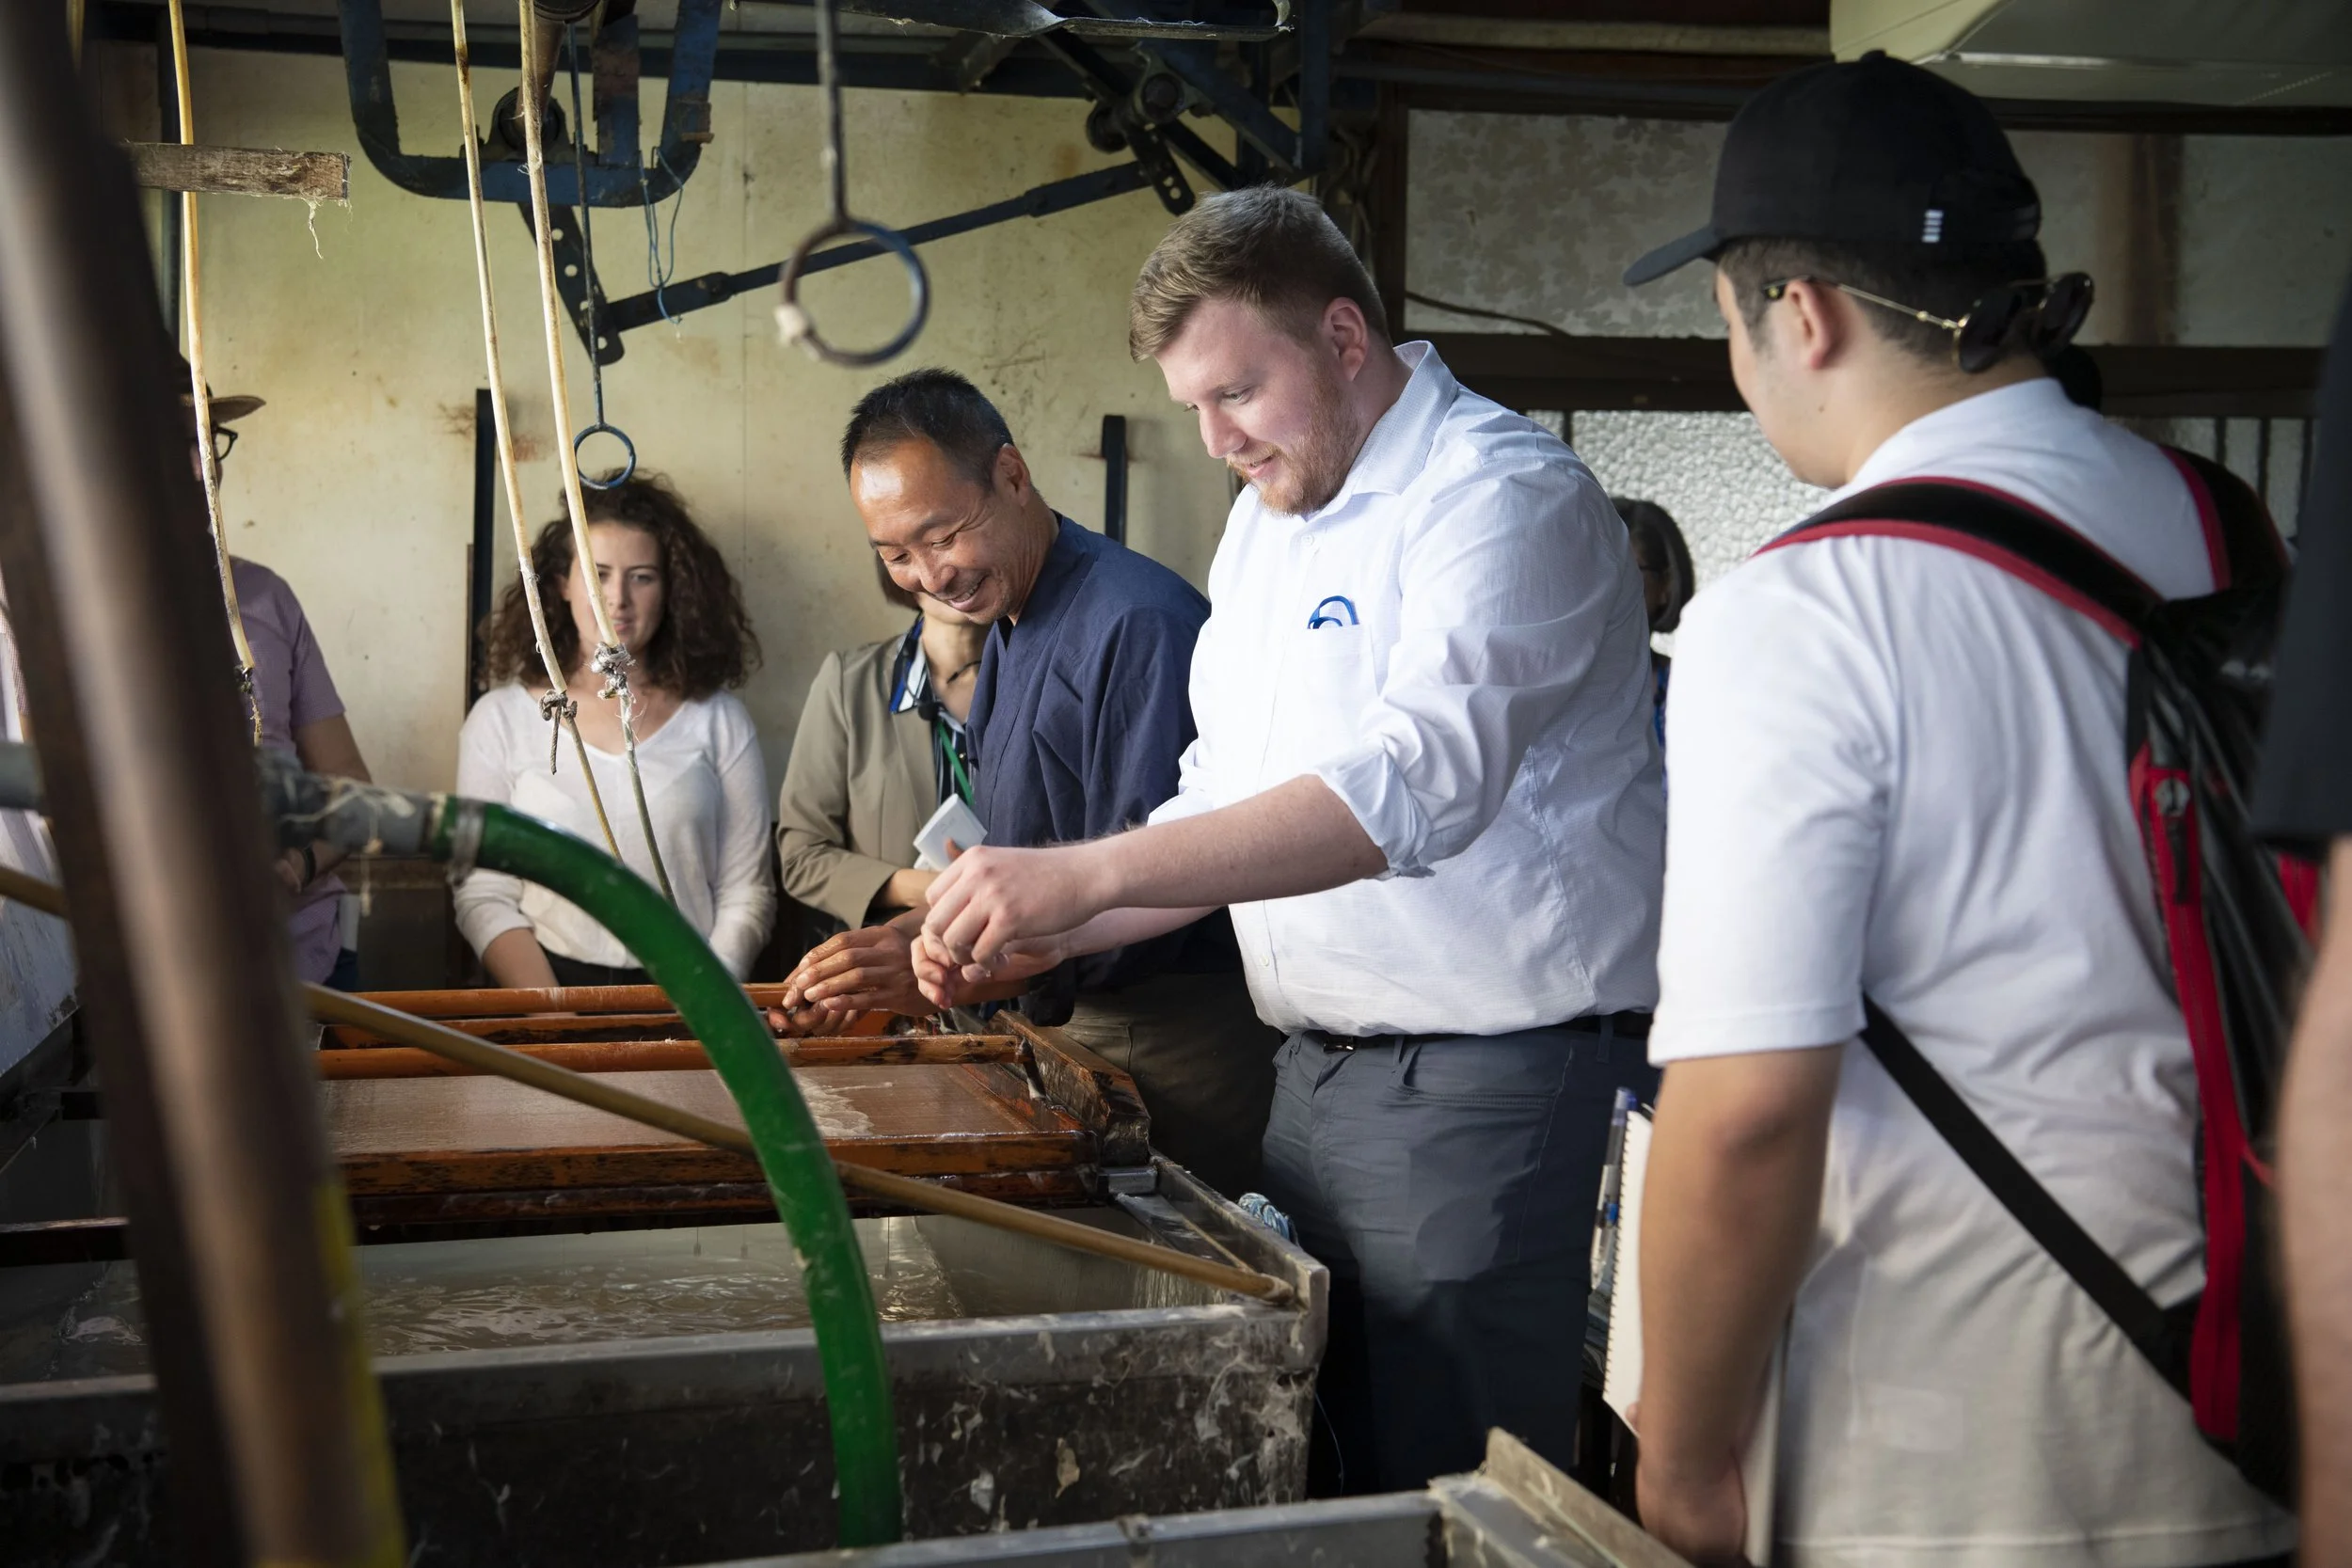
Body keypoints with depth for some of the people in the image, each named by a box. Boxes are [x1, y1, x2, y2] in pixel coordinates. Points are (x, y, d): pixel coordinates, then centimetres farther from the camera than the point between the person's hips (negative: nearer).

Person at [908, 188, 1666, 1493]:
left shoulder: (1507, 496, -13)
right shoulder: (1267, 519, 16)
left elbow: (1416, 780, -29)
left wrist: (1087, 871, -33)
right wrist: (1057, 934, 2)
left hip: (1483, 1081, -8)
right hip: (1318, 1072, 8)